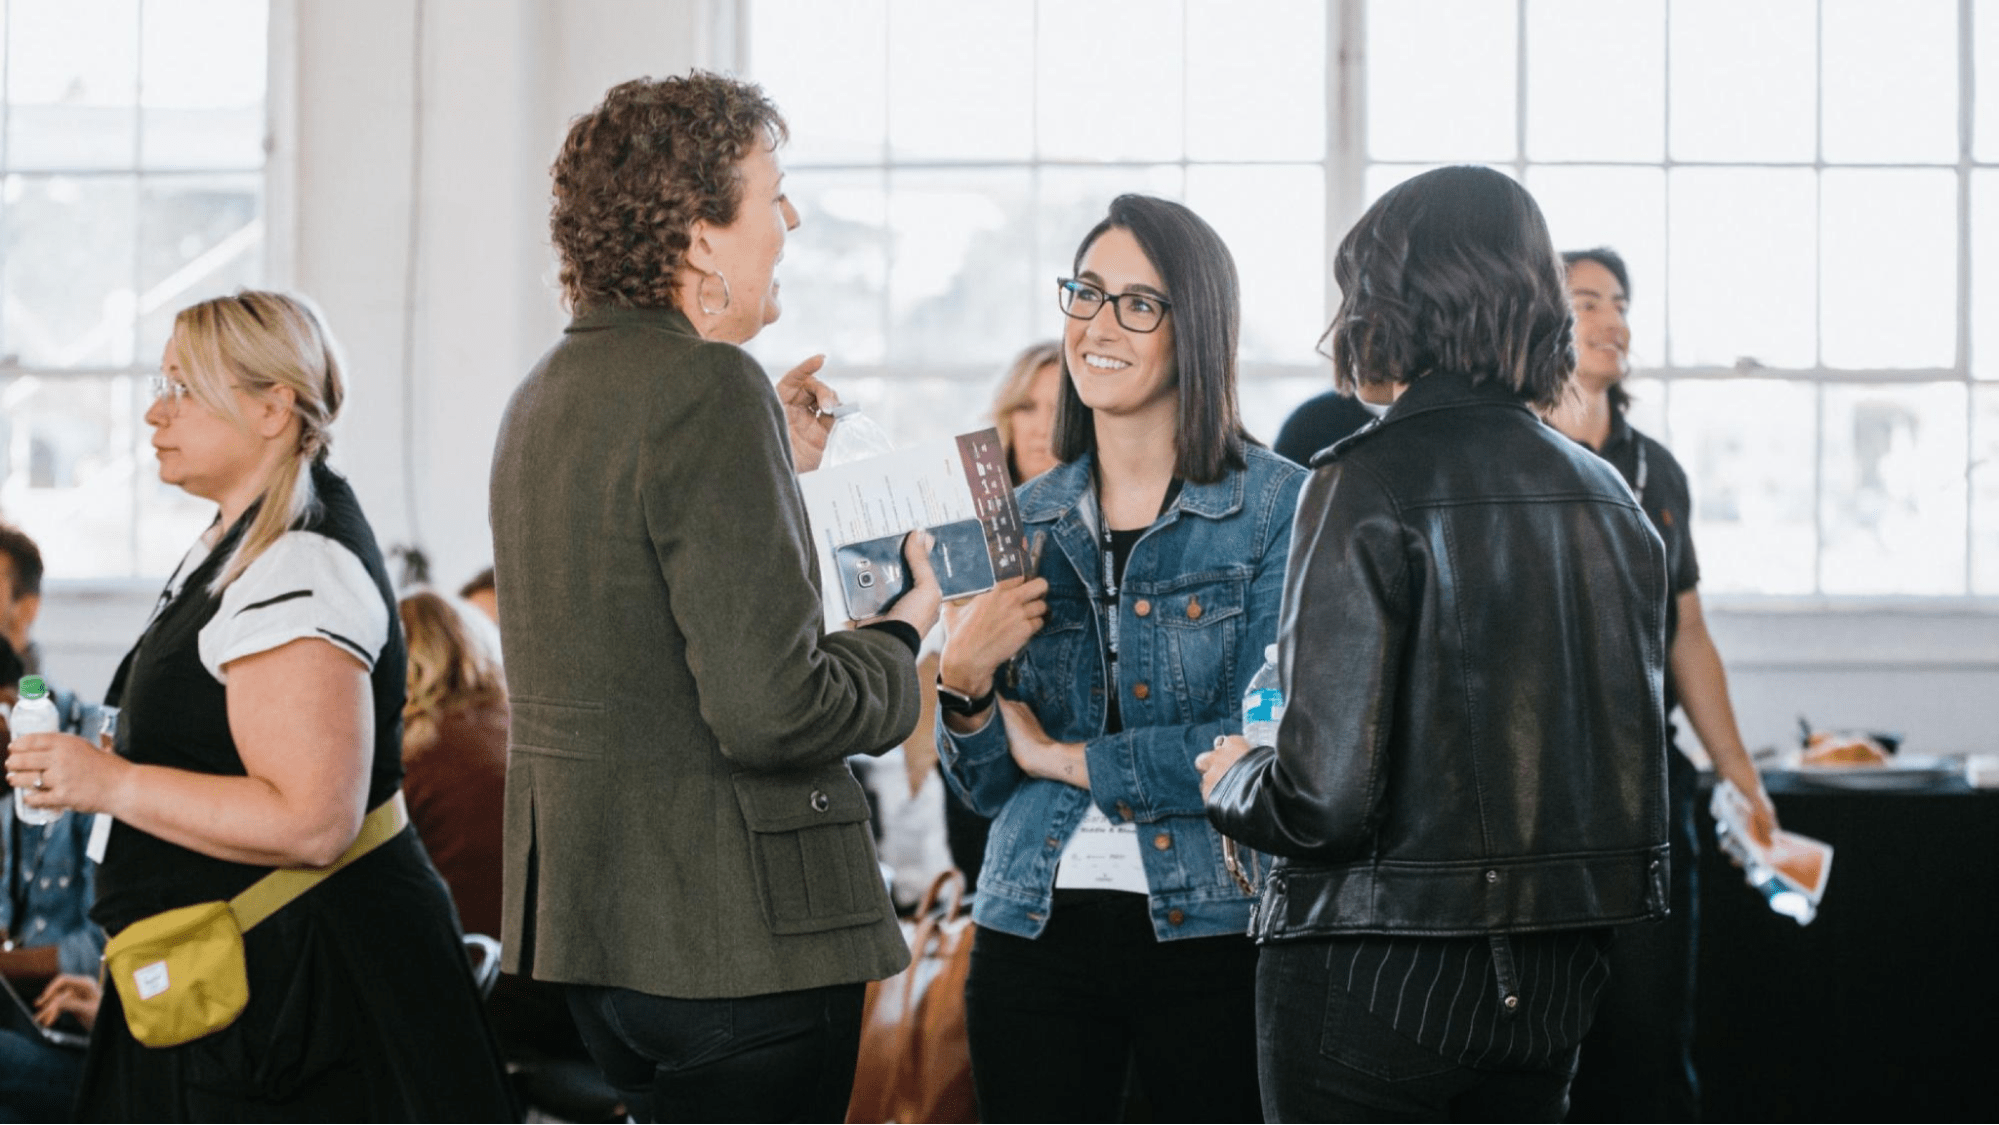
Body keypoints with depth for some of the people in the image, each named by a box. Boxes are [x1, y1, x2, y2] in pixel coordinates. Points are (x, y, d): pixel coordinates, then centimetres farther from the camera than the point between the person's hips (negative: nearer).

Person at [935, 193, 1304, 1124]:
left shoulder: (1279, 507, -4)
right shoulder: (1023, 519, 10)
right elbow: (986, 787, 11)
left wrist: (1071, 760, -7)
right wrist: (963, 683, -10)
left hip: (1212, 934, -4)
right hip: (1033, 933, 4)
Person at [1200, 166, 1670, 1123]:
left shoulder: (1367, 486, -14)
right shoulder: (1608, 497, 5)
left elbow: (1324, 799, -19)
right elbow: (1631, 754, 11)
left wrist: (1232, 779, 2)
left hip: (1377, 974, -6)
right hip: (1555, 974, 6)